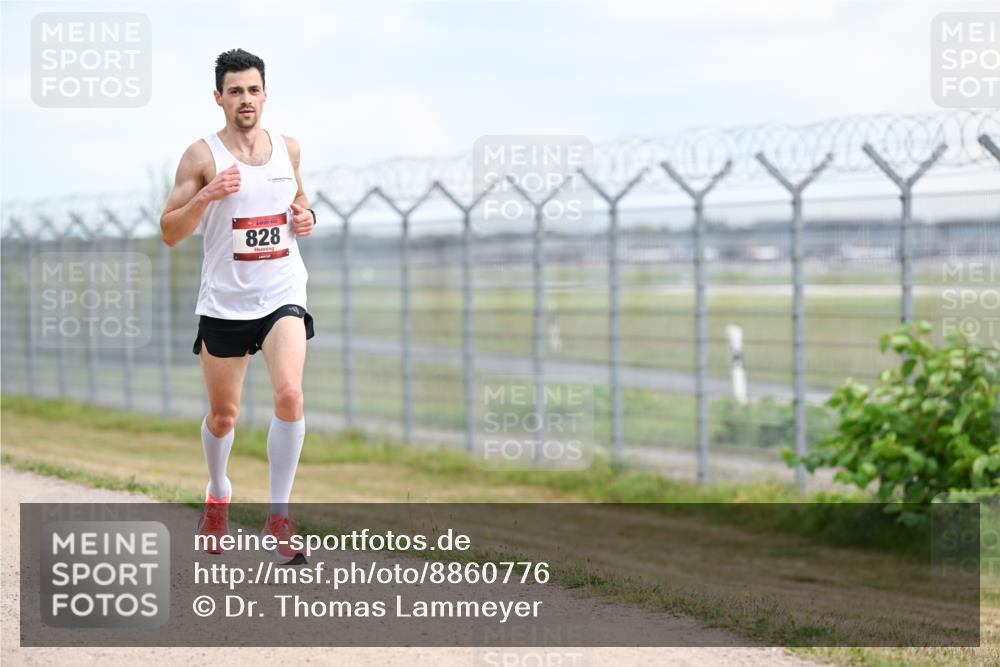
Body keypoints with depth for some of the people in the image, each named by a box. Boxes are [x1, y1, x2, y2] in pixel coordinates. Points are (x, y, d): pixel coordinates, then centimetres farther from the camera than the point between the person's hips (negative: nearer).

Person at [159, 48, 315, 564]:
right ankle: (218, 494, 41)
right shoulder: (202, 156, -7)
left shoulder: (288, 148, 5)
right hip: (224, 302, -1)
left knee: (289, 395, -21)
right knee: (223, 415, 11)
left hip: (282, 294, 1)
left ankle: (278, 517, -13)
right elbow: (170, 234, -8)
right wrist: (206, 195, -24)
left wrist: (306, 217, 1)